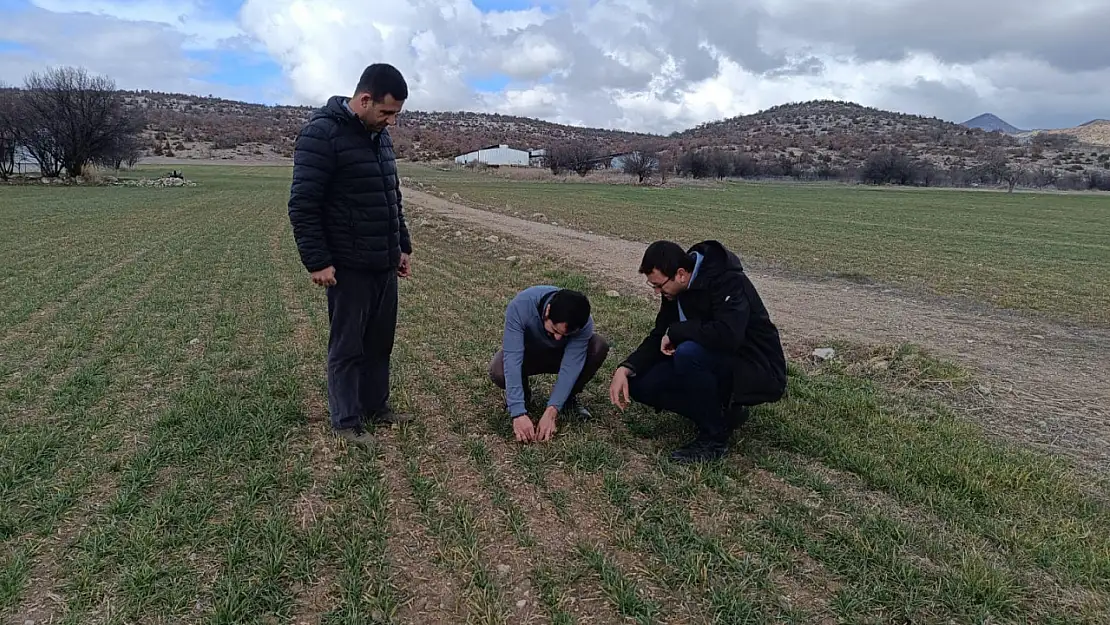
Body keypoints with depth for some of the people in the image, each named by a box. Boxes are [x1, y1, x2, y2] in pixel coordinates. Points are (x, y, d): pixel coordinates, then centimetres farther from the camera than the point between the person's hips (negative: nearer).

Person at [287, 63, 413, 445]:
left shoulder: (380, 135, 11)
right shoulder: (321, 133, -14)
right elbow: (302, 205, -16)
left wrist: (403, 247, 18)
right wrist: (316, 262, -17)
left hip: (384, 265, 8)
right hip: (348, 268, -7)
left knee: (380, 341, 15)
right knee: (347, 346, 4)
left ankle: (376, 406, 30)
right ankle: (346, 421, 17)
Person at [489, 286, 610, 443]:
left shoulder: (583, 322, -31)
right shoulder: (520, 306, -37)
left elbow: (571, 367, -32)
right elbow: (512, 360, -41)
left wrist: (551, 412, -43)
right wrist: (518, 413, -48)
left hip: (561, 354, 2)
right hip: (526, 352, -1)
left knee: (599, 347, -29)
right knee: (498, 372, -36)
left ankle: (568, 398, -3)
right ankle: (523, 393, 1)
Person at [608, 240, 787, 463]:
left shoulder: (729, 282, -25)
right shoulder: (677, 288, -2)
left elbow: (727, 335, -41)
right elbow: (660, 337, 3)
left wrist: (675, 331, -26)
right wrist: (625, 369, -13)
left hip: (757, 372, -8)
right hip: (717, 364, 8)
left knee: (688, 353, -35)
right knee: (640, 384, -7)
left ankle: (714, 437, -15)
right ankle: (723, 412, 4)